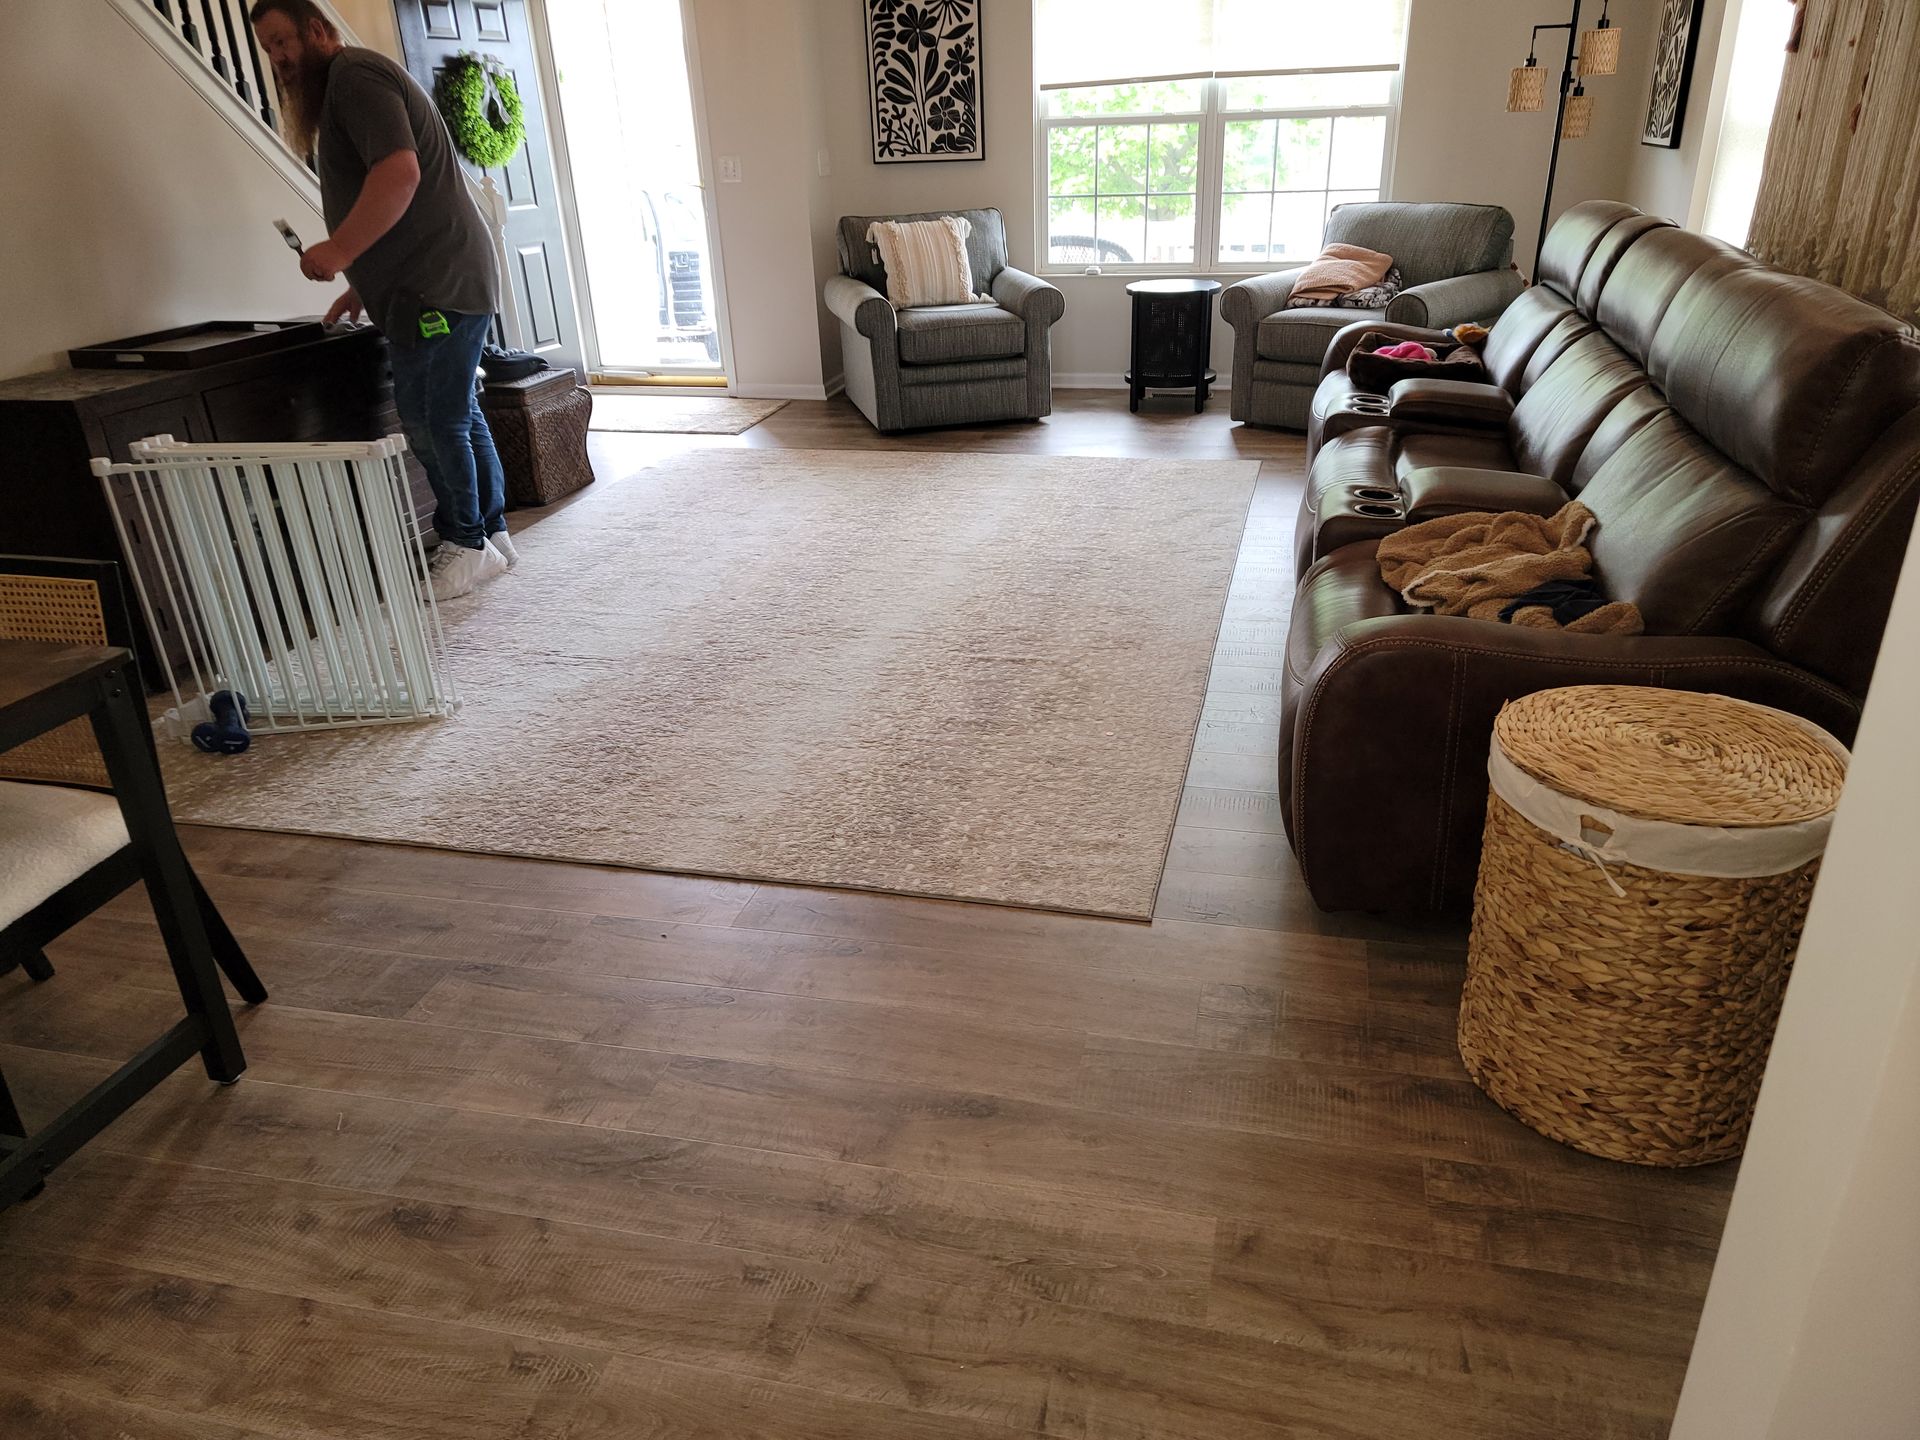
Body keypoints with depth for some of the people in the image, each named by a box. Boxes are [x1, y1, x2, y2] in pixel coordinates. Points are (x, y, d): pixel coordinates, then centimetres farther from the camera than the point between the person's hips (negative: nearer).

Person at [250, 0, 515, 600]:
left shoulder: (354, 75, -8)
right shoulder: (342, 86, 27)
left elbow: (400, 172, -24)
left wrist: (340, 249, -22)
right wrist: (363, 286, 24)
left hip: (438, 287, -11)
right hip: (443, 281, 11)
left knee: (431, 420, -8)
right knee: (455, 415, 12)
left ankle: (467, 544, 0)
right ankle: (490, 531, 19)